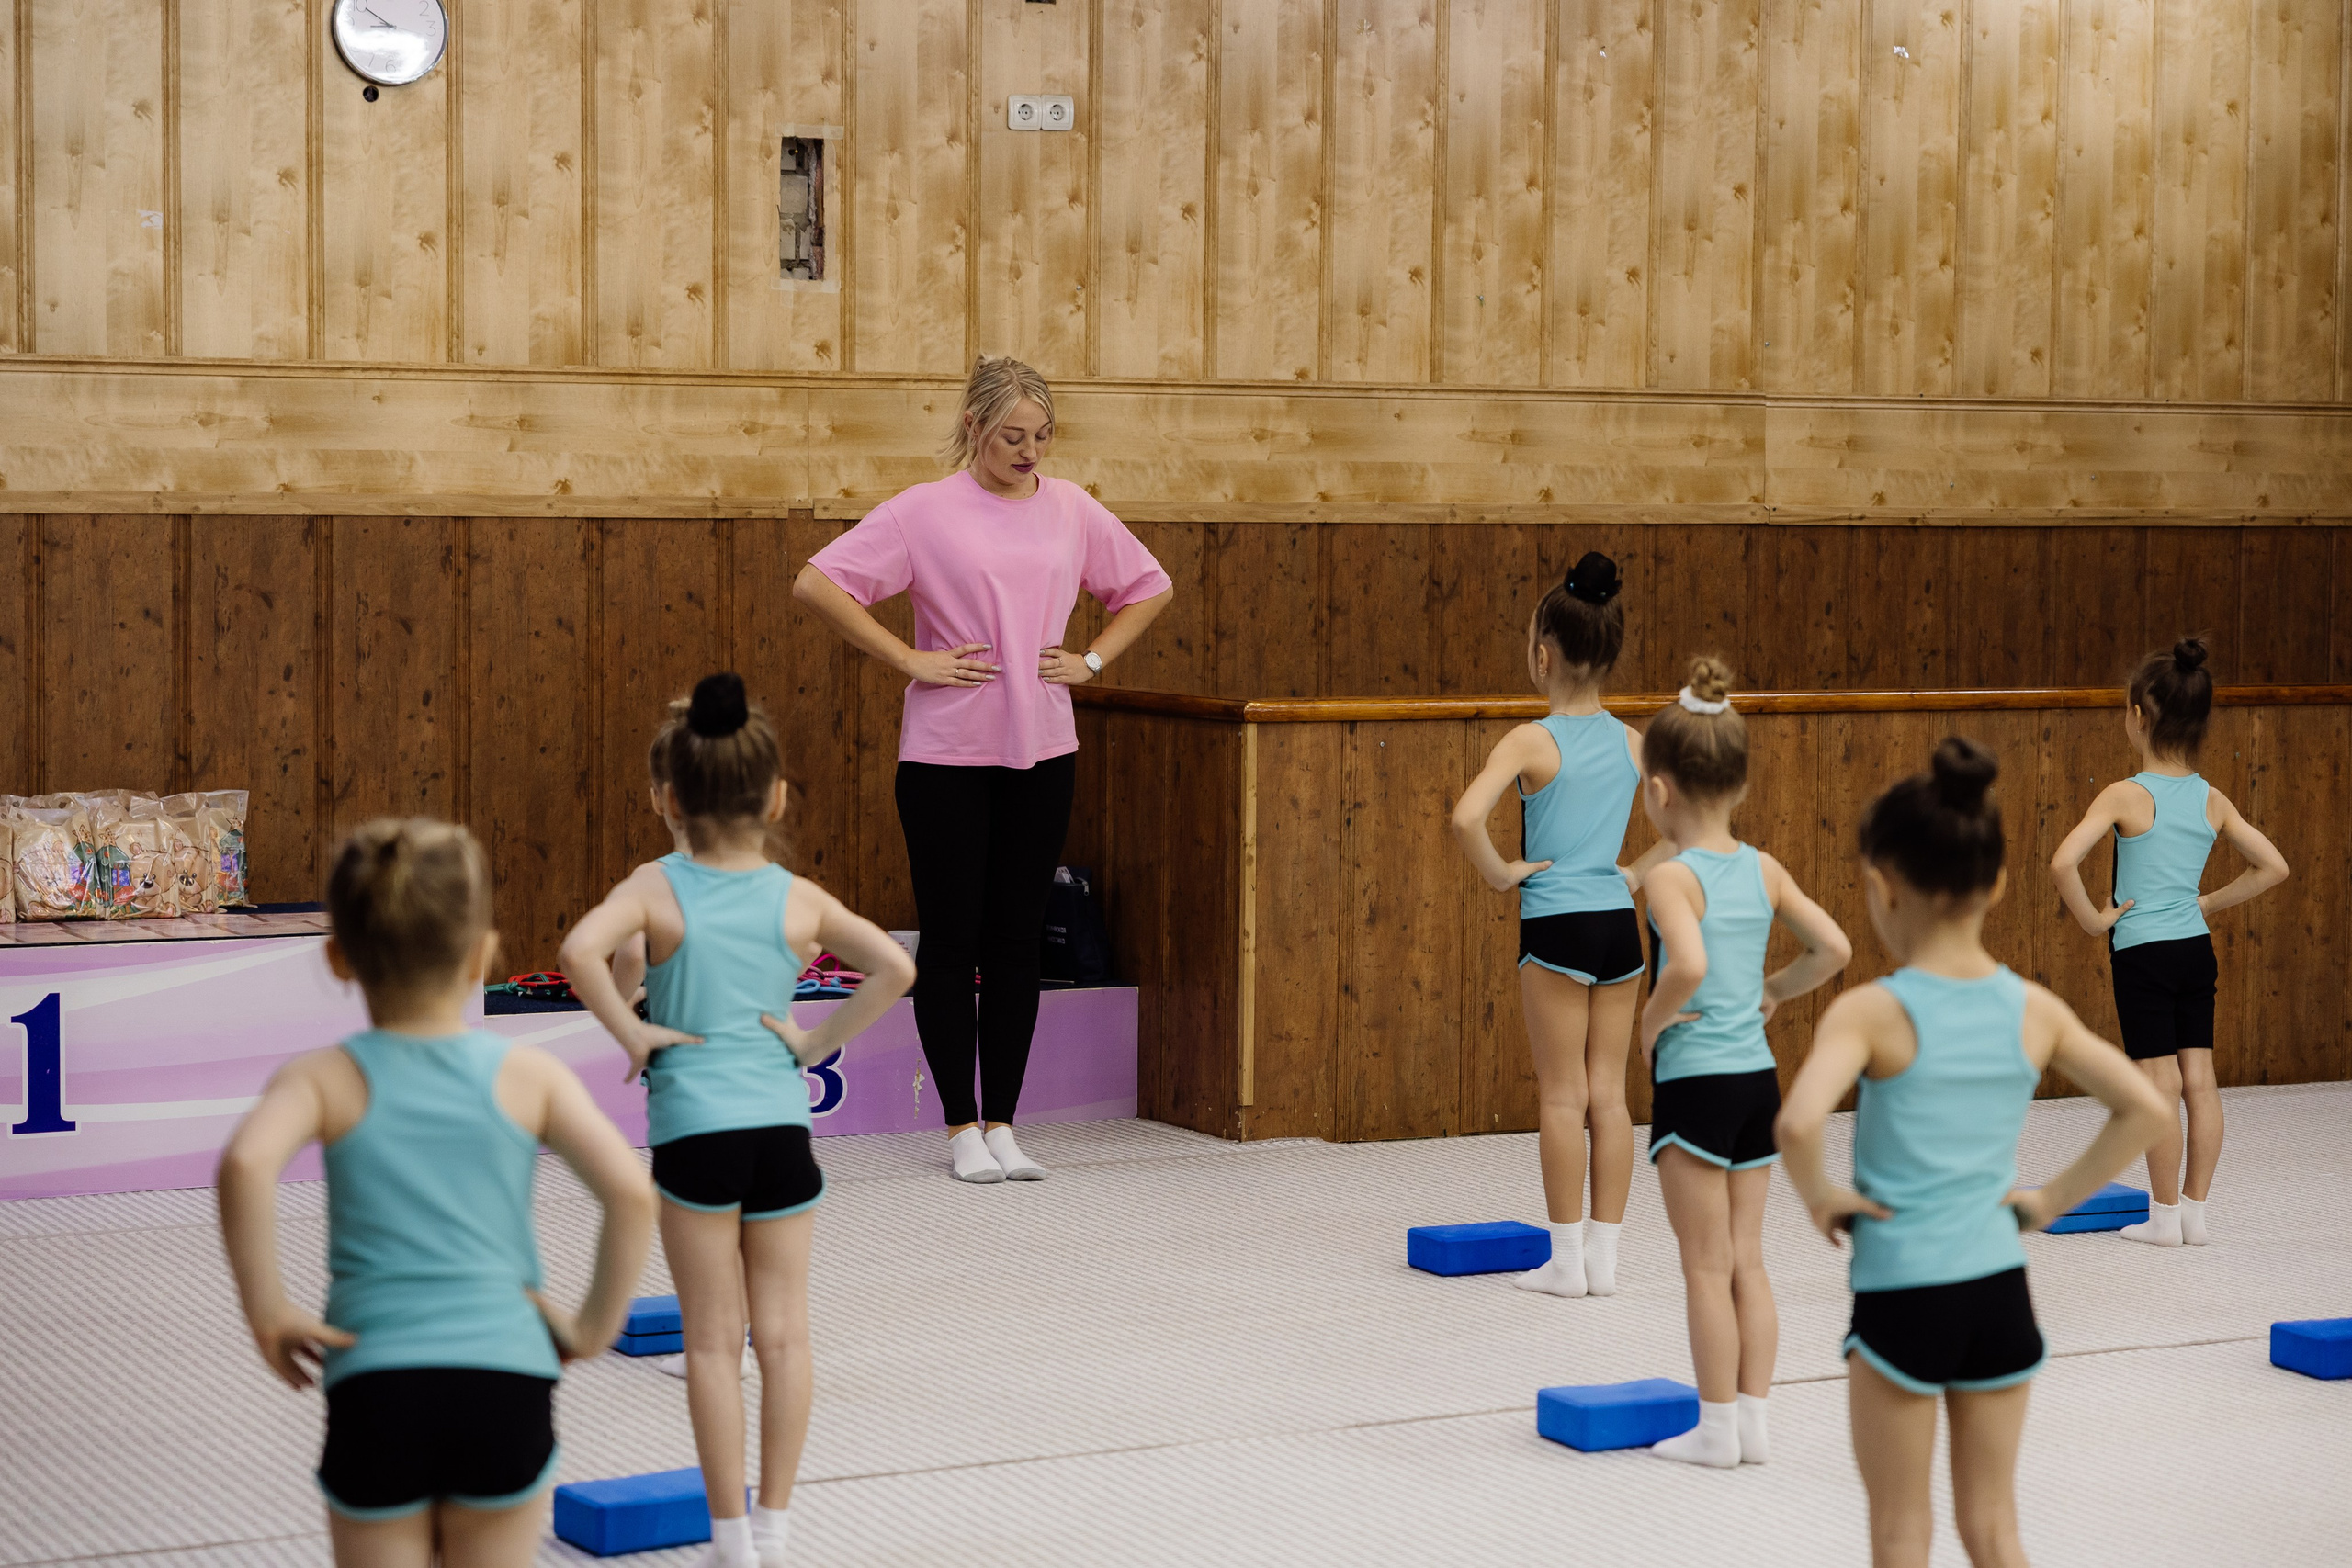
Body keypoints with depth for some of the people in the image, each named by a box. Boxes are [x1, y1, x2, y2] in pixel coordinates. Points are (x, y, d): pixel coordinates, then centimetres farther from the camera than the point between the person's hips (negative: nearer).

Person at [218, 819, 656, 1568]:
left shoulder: (324, 1080, 2)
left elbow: (246, 1162, -19)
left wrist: (267, 1313, -10)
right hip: (508, 1388, 1)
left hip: (375, 1391, -1)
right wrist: (596, 1325, 3)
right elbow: (630, 1190, -8)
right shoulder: (529, 1077, 4)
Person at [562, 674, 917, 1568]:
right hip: (782, 1125, 2)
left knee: (714, 1341, 6)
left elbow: (582, 949, -24)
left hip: (693, 1129, -2)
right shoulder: (801, 900, 1)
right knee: (783, 1333, 11)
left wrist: (630, 1032, -12)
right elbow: (895, 969, -9)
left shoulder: (657, 890, -5)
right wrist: (820, 1041, -1)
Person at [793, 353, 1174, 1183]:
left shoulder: (1071, 510, 7)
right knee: (951, 938, 2)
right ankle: (963, 1127, 12)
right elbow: (816, 583, -11)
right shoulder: (926, 511, -6)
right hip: (947, 751, -3)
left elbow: (1149, 588, 21)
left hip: (1043, 749, 4)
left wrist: (1091, 660, 7)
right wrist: (908, 660, -12)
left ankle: (1003, 1124, 15)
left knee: (1019, 940, 7)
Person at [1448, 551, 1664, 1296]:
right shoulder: (1631, 743, 3)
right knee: (1609, 1092, 9)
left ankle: (1567, 1259, 9)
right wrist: (1640, 873, 8)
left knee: (1563, 1094, 3)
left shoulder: (1532, 741, -12)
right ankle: (1605, 1255, 13)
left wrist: (1498, 872, -11)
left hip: (1556, 925, -5)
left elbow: (1467, 818, -27)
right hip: (1619, 924, 5)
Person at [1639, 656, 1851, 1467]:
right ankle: (1755, 1421, 17)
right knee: (1746, 1259, 14)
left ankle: (1717, 1428, 10)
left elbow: (1688, 966, -31)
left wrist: (1651, 1022, -15)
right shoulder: (1765, 869, 4)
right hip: (1759, 1075, 6)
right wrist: (1773, 989, 12)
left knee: (1707, 1265, 3)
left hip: (1694, 1084, -6)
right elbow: (1834, 949, 2)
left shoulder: (1673, 877, -15)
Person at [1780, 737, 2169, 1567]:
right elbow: (2145, 1109, 0)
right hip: (2001, 1290, 4)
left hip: (1899, 1292, -4)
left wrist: (1817, 1195, -12)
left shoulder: (1871, 1012, -15)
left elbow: (1798, 1123, -31)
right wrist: (2054, 1197, 5)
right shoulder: (2035, 1010, -1)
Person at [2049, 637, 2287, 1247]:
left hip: (2141, 950, -5)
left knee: (2160, 1083, 0)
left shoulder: (2126, 796, -14)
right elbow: (2273, 866, 6)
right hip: (2196, 947, 5)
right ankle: (2195, 1210, 15)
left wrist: (2092, 919, -13)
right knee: (2200, 1079, 8)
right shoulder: (2213, 800, 1)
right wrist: (2209, 902, 11)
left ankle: (2165, 1215, 8)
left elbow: (2063, 863, -26)